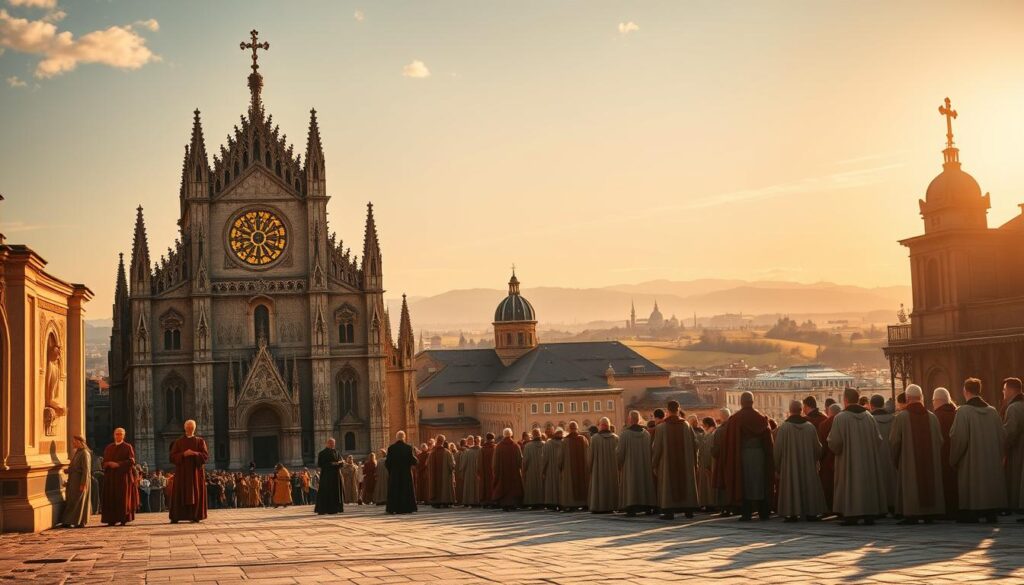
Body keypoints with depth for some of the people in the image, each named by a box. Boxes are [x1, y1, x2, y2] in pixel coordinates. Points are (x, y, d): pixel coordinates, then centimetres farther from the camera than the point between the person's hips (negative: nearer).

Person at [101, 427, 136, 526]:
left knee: (123, 498, -5)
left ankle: (123, 519, -4)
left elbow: (131, 461, -7)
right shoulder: (109, 447, 16)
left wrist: (118, 464, -17)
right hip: (110, 476, 4)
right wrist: (108, 464, -9)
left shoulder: (127, 447, 3)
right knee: (111, 498, -2)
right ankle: (112, 519, -1)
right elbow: (104, 461, 14)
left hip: (123, 476, -4)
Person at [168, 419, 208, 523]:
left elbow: (206, 455, -2)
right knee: (180, 494, -4)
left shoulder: (200, 441, 7)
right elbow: (172, 456, 0)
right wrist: (183, 454, -16)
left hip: (196, 471, 0)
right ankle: (176, 517, -5)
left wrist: (194, 453, -18)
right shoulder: (178, 442, 7)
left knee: (196, 494, -2)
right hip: (182, 472, 0)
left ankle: (195, 516, 1)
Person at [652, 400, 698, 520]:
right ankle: (688, 510, 12)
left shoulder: (661, 427, -8)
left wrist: (654, 463, 3)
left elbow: (656, 447, -7)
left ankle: (669, 511, -2)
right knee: (686, 483, 11)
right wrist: (694, 462, 13)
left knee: (668, 484, 2)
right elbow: (694, 445, 4)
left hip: (667, 463, -3)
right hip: (685, 463, 3)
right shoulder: (687, 426, 0)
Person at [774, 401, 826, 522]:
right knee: (808, 485, 10)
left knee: (791, 487, 2)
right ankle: (811, 512, 10)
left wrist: (778, 464, 7)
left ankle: (792, 513, -3)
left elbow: (777, 448, -7)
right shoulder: (810, 426, -3)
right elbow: (817, 447, 4)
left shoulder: (784, 427, -11)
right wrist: (814, 459, 23)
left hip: (789, 464, -2)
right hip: (808, 464, 2)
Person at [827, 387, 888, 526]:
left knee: (851, 486, 1)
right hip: (868, 461, 4)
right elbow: (878, 440, 5)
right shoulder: (869, 417, 2)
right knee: (868, 483, 9)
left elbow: (834, 443, -15)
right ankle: (869, 515, 7)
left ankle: (851, 516, -4)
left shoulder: (840, 418, -12)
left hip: (848, 461, -4)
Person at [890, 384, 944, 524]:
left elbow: (894, 441, -7)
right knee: (929, 484, 10)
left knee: (910, 486, 1)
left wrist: (895, 459, 8)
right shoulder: (932, 417, 1)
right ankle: (929, 514, 11)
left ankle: (911, 515, -3)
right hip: (930, 461, 3)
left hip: (908, 461, -3)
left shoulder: (901, 417, -10)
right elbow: (939, 441, 5)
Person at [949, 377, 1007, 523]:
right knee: (990, 481, 12)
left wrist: (954, 458, -3)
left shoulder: (963, 411, -13)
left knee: (972, 489, 2)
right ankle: (991, 514, 12)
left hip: (970, 460, -4)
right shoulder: (992, 411, 2)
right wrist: (998, 455, 17)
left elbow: (958, 437, -16)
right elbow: (1002, 435, 5)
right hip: (991, 460, 4)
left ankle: (971, 515, 0)